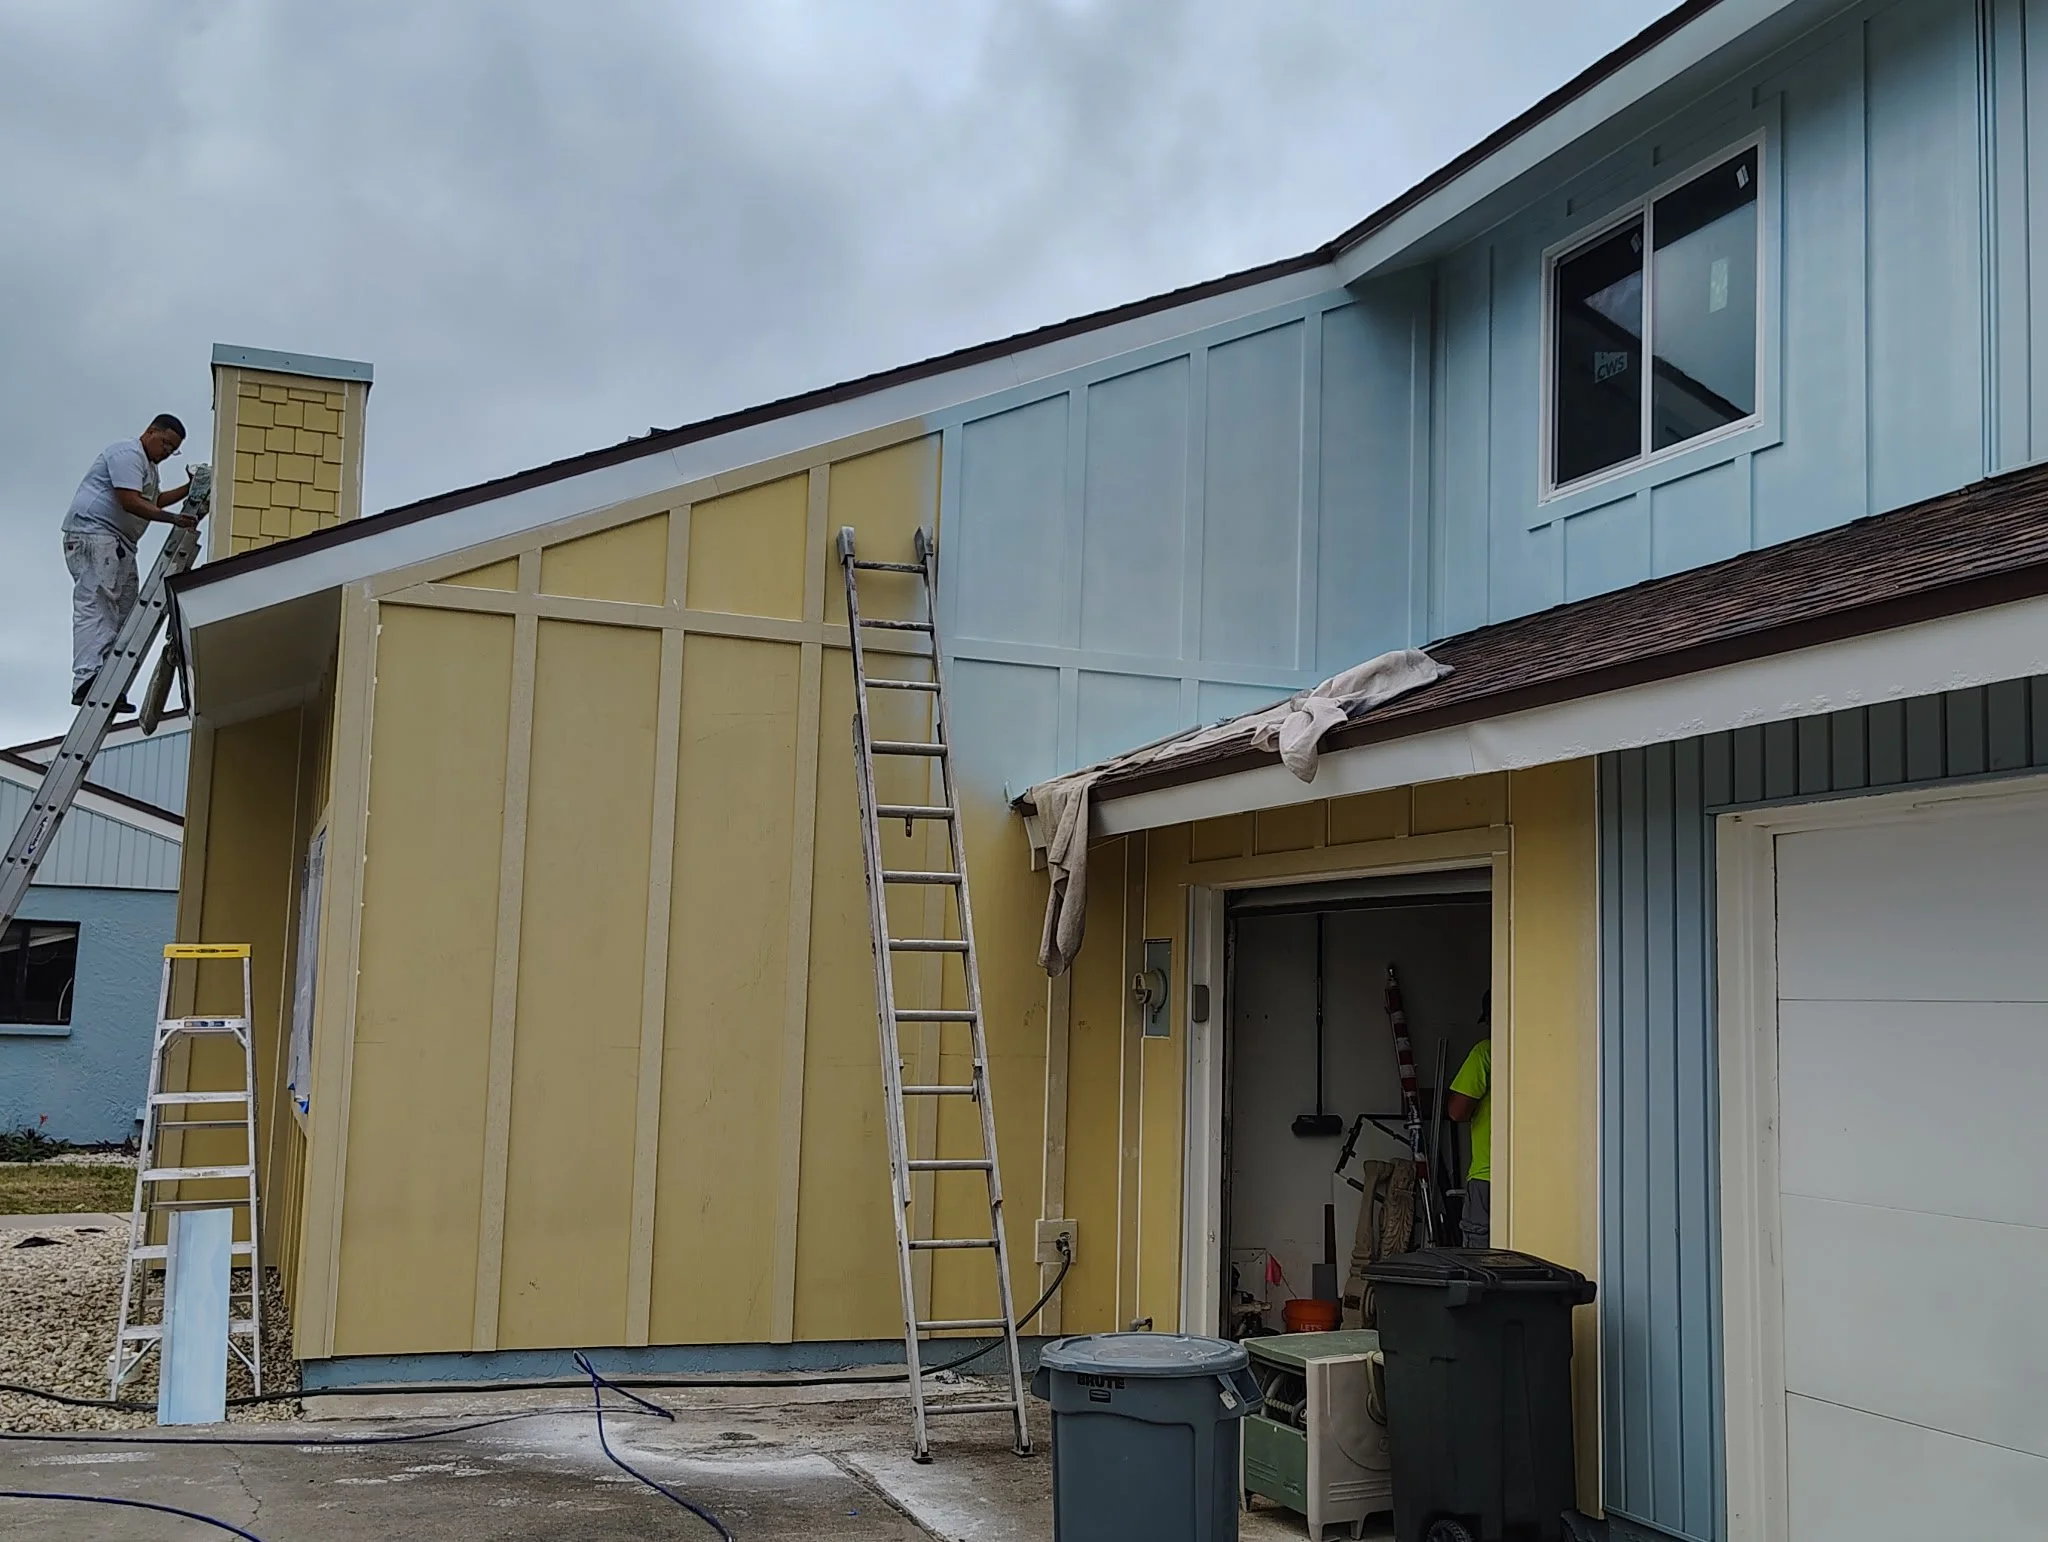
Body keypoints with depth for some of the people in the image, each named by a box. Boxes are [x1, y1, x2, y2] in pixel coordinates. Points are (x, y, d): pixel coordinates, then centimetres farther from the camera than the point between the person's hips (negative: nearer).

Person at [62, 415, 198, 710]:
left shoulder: (147, 464, 25)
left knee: (122, 613, 4)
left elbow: (154, 500, 29)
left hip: (118, 543, 11)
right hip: (93, 534, -11)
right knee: (94, 608, -19)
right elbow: (130, 501, -21)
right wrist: (173, 519, -27)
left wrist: (189, 489, 21)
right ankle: (87, 680, -29)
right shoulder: (128, 454, -10)